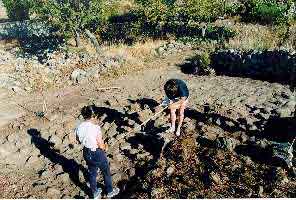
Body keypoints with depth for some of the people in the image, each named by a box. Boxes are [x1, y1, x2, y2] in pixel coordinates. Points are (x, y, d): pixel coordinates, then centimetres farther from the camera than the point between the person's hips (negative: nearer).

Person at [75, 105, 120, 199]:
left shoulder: (79, 127, -12)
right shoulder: (95, 128, -30)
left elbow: (79, 140, 6)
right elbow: (101, 146, -23)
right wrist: (105, 147, -2)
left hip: (87, 153, 6)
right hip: (97, 153, -5)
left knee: (92, 173, 25)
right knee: (106, 173, 20)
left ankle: (95, 193, 45)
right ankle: (110, 191, 41)